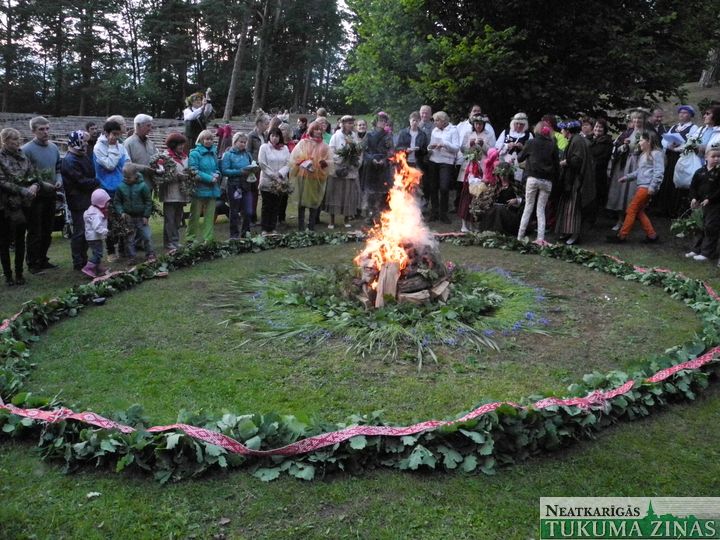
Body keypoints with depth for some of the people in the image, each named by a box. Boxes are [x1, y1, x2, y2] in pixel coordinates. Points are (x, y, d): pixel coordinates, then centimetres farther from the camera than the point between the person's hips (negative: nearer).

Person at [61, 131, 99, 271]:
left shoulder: (84, 157, 13)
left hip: (88, 200, 9)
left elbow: (92, 175, 17)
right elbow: (81, 181, -21)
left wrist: (95, 184, 0)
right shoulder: (70, 161, -17)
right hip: (78, 202, -9)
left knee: (86, 231, 15)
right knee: (79, 232, -2)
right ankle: (78, 263, 7)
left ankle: (84, 259, 26)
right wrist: (97, 183, -10)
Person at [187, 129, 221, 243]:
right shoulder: (195, 153, -6)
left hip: (212, 189, 6)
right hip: (199, 189, -6)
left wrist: (217, 175, -2)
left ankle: (208, 238, 14)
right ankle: (193, 238, 9)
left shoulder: (213, 153, 13)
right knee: (195, 215, 1)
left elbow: (217, 168, 21)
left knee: (210, 215, 7)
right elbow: (194, 171, -14)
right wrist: (210, 178, -16)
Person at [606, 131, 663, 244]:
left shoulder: (656, 154, -8)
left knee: (632, 209, -7)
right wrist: (627, 177, 14)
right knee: (639, 211, 10)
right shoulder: (644, 155, 22)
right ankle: (651, 235, 16)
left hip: (647, 187, -10)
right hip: (641, 186, 10)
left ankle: (622, 235, -3)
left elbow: (659, 172, -15)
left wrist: (652, 187, -21)